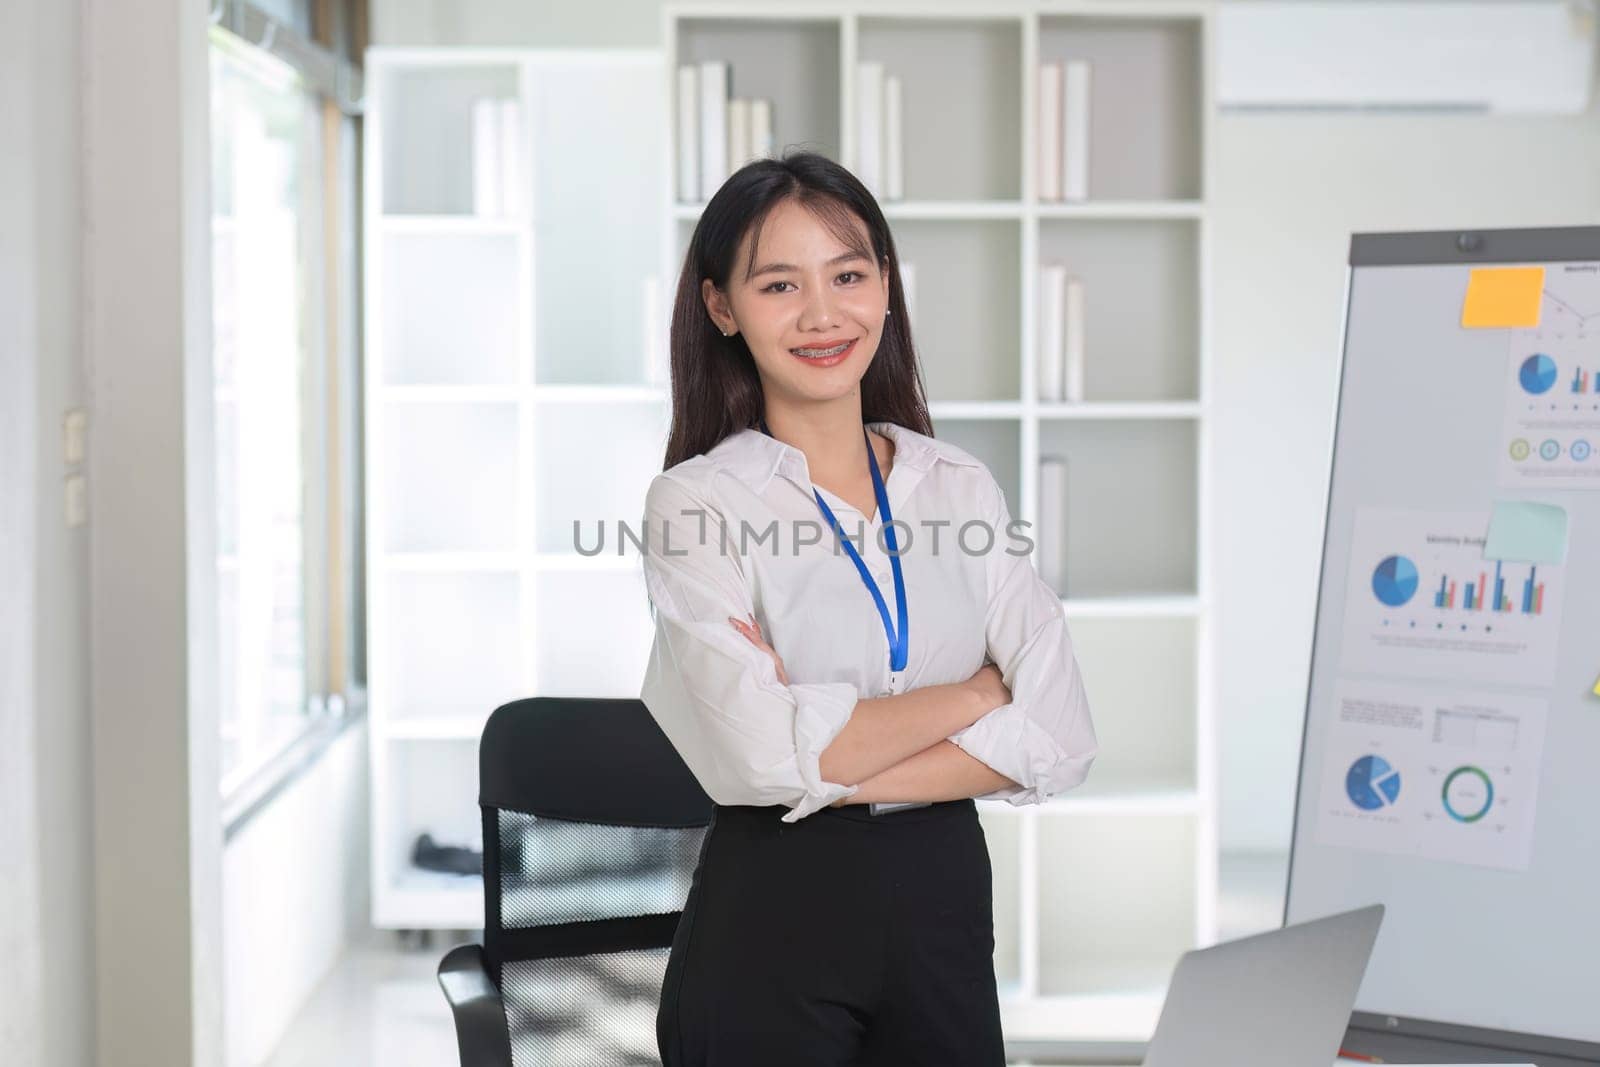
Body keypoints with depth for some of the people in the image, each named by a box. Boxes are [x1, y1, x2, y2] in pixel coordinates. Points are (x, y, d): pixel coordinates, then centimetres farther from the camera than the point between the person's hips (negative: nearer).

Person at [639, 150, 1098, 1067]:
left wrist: (834, 767, -16)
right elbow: (766, 754, -20)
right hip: (771, 921, -3)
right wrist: (976, 691, -8)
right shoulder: (698, 501, -7)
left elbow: (1060, 741, -6)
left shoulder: (962, 487, 4)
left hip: (945, 901, 3)